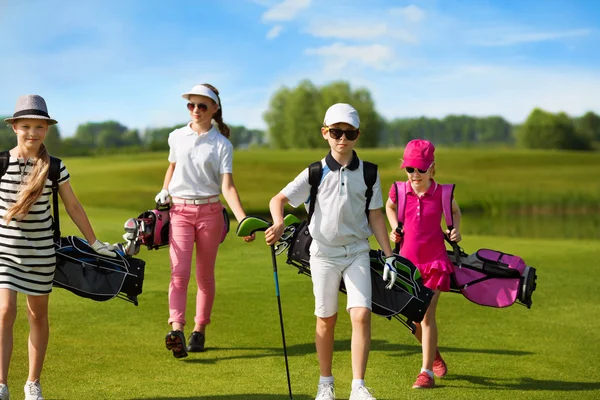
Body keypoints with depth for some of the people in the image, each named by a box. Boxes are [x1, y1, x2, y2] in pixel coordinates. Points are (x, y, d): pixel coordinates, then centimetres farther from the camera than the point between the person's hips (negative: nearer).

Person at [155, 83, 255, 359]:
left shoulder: (222, 144, -3)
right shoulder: (177, 137, 5)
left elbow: (227, 186, -10)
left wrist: (242, 219, -23)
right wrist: (164, 191, 10)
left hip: (209, 212, -1)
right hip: (179, 211, 1)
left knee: (205, 275, 6)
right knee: (179, 272, -14)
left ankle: (199, 331, 18)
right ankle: (176, 330, -27)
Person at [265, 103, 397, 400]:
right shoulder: (316, 173, -4)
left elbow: (375, 216, 6)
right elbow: (278, 199, -9)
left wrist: (388, 255, 2)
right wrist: (278, 223, -30)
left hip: (357, 252, 1)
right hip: (324, 253, 0)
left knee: (361, 314, -13)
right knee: (326, 319, 8)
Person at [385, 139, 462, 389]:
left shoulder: (442, 193, -9)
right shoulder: (399, 191, -5)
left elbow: (455, 211, 14)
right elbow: (389, 206, 18)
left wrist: (455, 229, -4)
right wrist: (395, 229, 4)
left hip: (434, 260, -3)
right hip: (408, 260, 3)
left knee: (427, 315, -7)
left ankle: (427, 372, 1)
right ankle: (434, 356, 38)